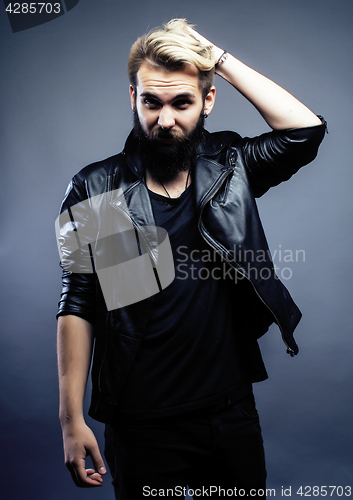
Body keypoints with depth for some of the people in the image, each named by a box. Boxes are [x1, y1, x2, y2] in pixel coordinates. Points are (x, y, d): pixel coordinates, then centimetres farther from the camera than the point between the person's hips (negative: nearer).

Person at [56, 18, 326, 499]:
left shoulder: (228, 165, 2)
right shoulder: (95, 191, -6)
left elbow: (305, 130, -11)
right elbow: (77, 306, -7)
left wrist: (220, 57, -9)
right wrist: (72, 418, -10)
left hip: (234, 412, 3)